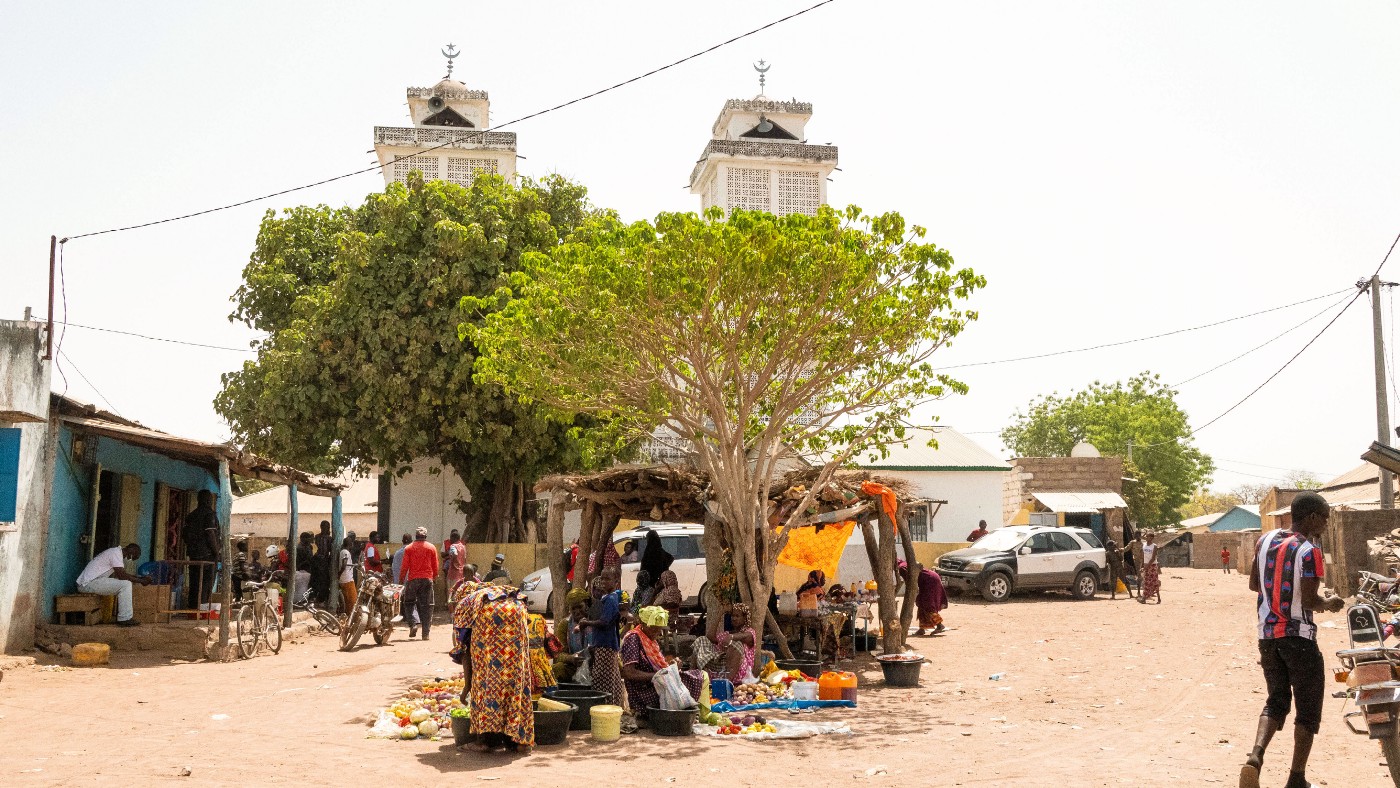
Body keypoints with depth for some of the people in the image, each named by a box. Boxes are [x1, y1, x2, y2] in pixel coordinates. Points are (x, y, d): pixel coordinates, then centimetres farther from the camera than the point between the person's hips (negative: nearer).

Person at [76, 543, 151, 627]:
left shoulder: (116, 552, 16)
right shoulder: (116, 553, -15)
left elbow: (122, 573, 24)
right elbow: (122, 576, -20)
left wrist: (140, 577, 15)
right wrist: (141, 581, -11)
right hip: (88, 584, -11)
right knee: (125, 584, -18)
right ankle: (125, 619, -14)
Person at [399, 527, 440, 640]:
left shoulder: (408, 548, 2)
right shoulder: (432, 548, 5)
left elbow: (404, 566, 0)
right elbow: (435, 566, 8)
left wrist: (401, 579, 9)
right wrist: (434, 577, 23)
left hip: (413, 579, -1)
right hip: (427, 579, 1)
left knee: (409, 603, 13)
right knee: (426, 605, 4)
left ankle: (414, 623, -11)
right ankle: (425, 633, 2)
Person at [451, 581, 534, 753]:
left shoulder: (462, 605, 33)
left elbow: (463, 650, 26)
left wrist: (467, 686, 33)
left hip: (487, 616, -3)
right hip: (516, 614, 4)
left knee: (486, 672, 6)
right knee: (516, 674, 8)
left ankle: (491, 737, 2)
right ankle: (513, 738, 8)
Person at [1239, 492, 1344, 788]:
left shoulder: (1266, 540, 4)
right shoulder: (1309, 551, -15)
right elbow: (1310, 601, -17)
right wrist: (1329, 603, 3)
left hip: (1267, 635, 6)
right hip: (1299, 636, -6)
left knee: (1276, 700, 16)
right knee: (1308, 708, 9)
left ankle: (1255, 756, -7)